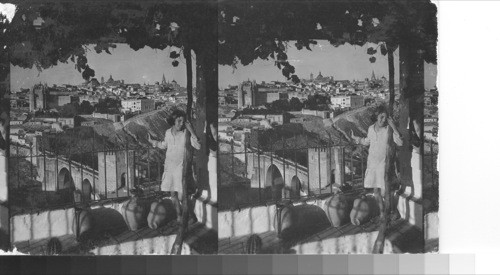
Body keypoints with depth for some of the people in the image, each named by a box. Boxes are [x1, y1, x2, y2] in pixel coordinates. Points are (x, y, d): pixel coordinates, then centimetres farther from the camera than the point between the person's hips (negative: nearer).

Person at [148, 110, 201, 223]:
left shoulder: (186, 133, -12)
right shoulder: (168, 132, 3)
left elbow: (198, 146, -22)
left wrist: (191, 131, -26)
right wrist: (152, 141, 18)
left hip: (181, 167, -4)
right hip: (169, 167, 5)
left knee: (181, 196, -9)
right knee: (173, 194, 10)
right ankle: (179, 216, 28)